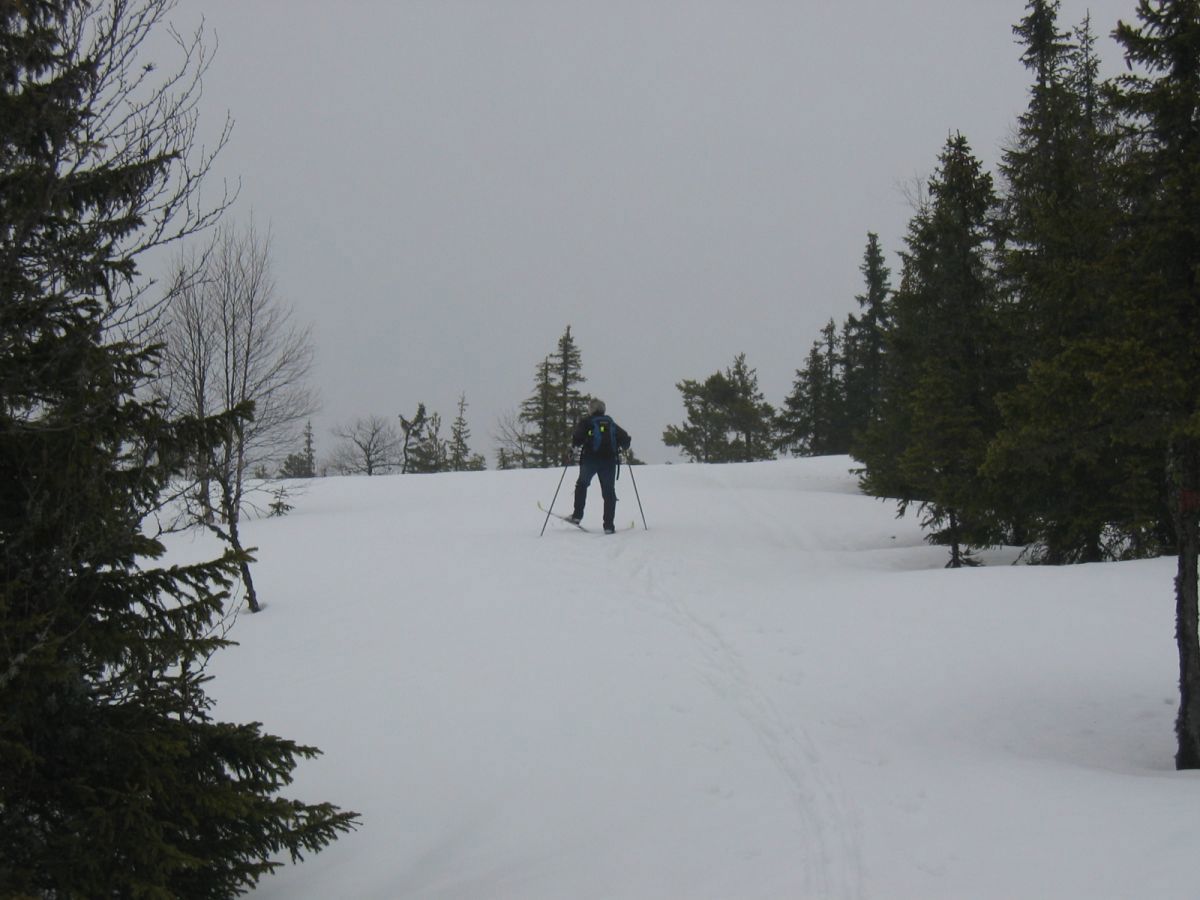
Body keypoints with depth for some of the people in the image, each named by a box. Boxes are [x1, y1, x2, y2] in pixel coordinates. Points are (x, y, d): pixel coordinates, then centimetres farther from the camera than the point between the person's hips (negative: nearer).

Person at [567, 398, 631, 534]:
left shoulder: (586, 422, 5)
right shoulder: (611, 424, 15)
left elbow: (576, 438, -10)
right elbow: (626, 438, 7)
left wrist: (575, 444, 11)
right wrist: (623, 448, 27)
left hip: (590, 460, -2)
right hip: (609, 461, 2)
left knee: (582, 484, 21)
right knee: (609, 492, 5)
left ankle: (577, 515, 13)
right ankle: (608, 525, 0)